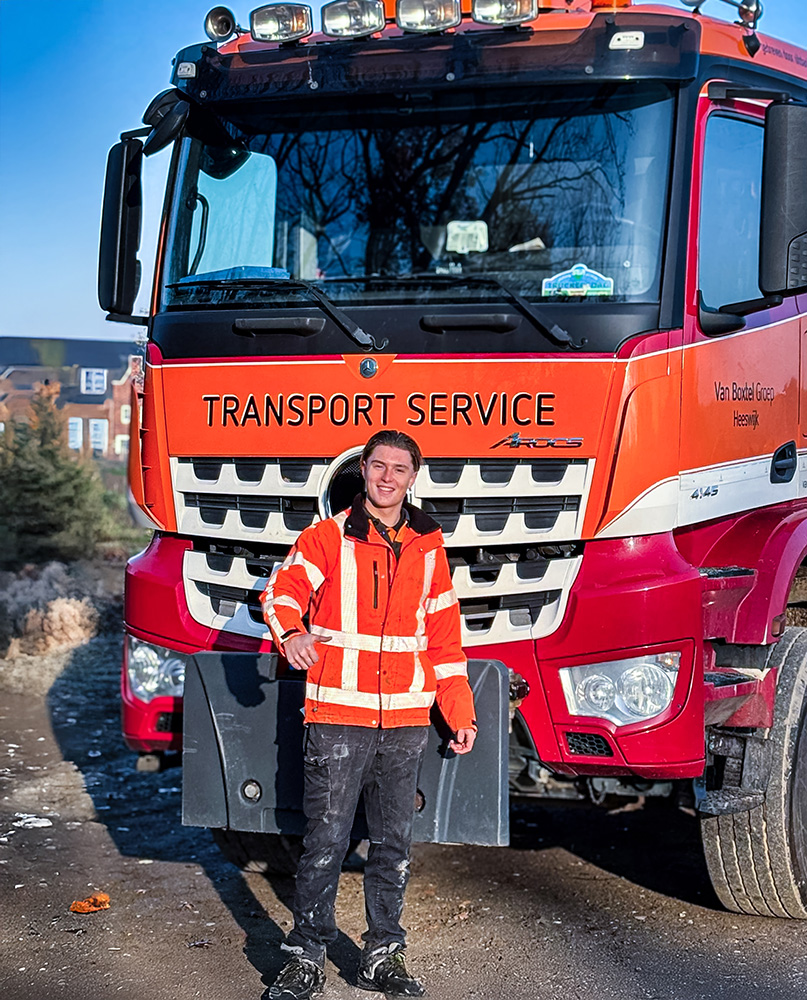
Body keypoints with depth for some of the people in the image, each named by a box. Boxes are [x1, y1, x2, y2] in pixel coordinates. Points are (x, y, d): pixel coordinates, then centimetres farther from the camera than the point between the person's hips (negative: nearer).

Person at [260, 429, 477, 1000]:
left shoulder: (428, 546, 11)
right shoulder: (328, 538, 1)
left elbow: (445, 634, 16)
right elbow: (283, 591, -9)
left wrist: (460, 714, 14)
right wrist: (291, 632, -33)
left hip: (407, 722, 3)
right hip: (338, 715, -3)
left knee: (393, 844, 9)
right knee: (326, 840, -3)